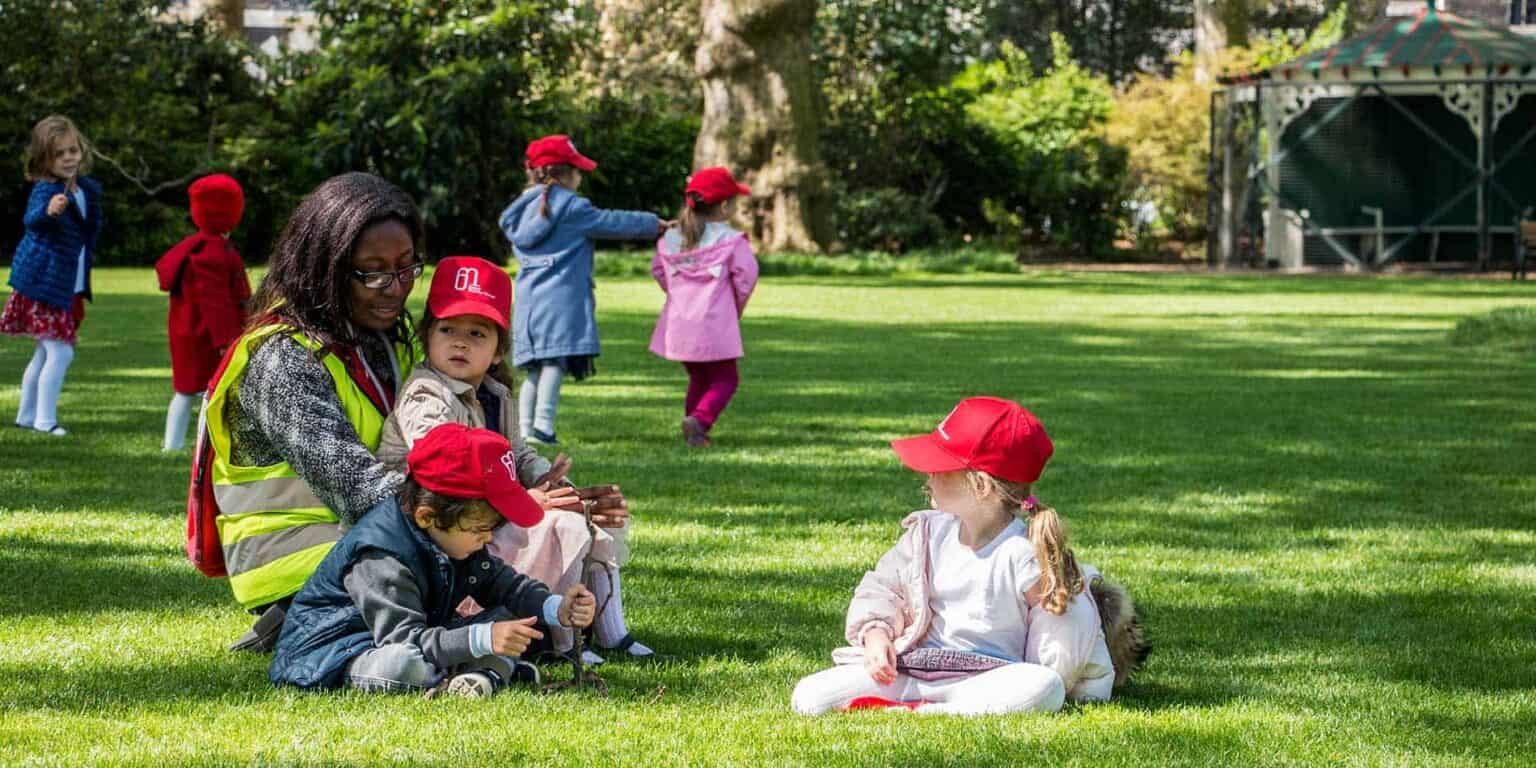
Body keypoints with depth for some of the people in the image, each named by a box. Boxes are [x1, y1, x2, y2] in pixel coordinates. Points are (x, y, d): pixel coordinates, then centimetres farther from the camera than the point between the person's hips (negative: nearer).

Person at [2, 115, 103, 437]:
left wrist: (88, 255, 14)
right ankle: (44, 419, -4)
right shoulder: (45, 189, -20)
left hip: (69, 286, 8)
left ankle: (27, 415, 28)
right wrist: (48, 211, -60)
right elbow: (31, 220, -41)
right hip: (43, 283, -8)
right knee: (60, 352, -11)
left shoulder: (88, 189, 5)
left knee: (45, 353, 17)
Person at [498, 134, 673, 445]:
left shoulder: (523, 209, 18)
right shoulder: (570, 206, -4)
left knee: (535, 367, 9)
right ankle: (543, 426, -19)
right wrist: (654, 224, 17)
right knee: (554, 362, -11)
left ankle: (525, 428, 4)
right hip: (561, 297, -7)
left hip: (528, 299, 7)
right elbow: (612, 223, 3)